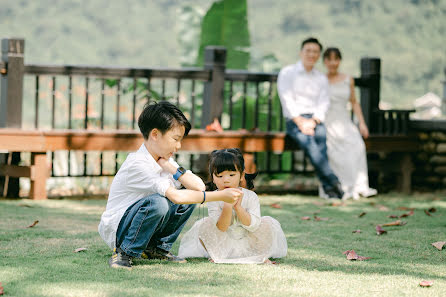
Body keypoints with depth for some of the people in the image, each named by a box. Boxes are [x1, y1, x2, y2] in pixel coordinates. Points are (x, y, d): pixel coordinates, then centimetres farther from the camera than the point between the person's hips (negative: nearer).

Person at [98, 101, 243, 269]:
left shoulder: (164, 160, 6)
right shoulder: (138, 164, -24)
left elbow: (199, 186, -3)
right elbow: (176, 196, -33)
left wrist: (171, 167, -14)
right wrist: (221, 196, -32)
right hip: (115, 229, -8)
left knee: (190, 198, -2)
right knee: (158, 202, -35)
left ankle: (157, 248, 6)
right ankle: (124, 253, -17)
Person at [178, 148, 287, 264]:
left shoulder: (250, 196, -14)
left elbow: (253, 226, -22)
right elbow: (220, 229, -21)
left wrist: (238, 207, -35)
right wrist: (227, 208, -38)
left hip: (248, 244, 0)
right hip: (224, 245, 0)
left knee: (268, 223, -21)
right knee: (204, 224, -23)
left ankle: (259, 256, -2)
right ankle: (217, 255, -4)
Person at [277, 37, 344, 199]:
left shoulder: (321, 79, 19)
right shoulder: (287, 73, 8)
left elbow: (323, 104, 8)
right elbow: (287, 100, -4)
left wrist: (312, 121, -12)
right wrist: (300, 121, -16)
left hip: (315, 120, 3)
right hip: (294, 120, -2)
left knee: (321, 136, -33)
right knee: (307, 141, -34)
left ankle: (328, 187, -42)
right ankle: (334, 182, -45)